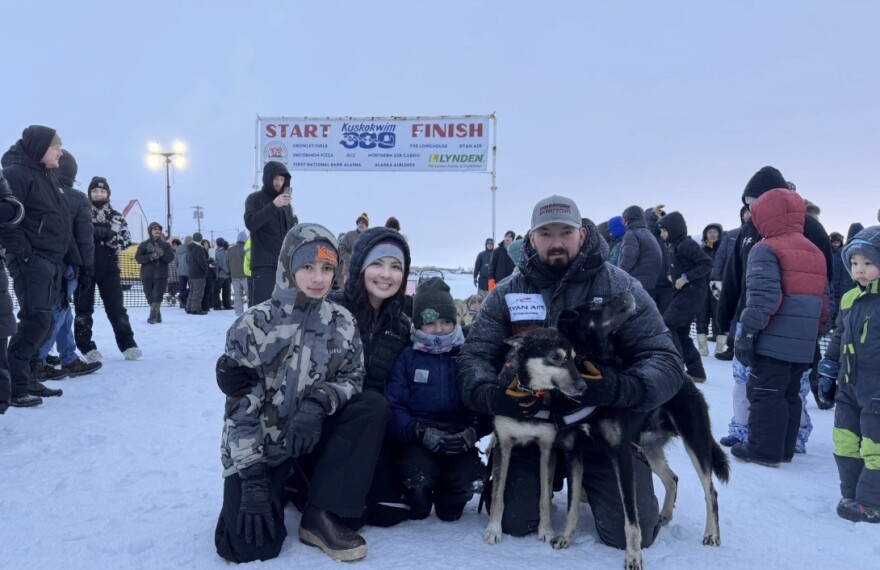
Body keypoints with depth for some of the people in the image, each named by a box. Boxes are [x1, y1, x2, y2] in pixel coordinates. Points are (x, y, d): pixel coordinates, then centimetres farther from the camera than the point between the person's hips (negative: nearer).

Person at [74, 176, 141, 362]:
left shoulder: (117, 217, 9)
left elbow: (126, 241, 2)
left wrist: (109, 236, -17)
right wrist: (98, 232, -19)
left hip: (108, 268, 1)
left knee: (116, 307, 1)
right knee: (84, 308, 3)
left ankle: (128, 345, 6)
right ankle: (86, 347, 11)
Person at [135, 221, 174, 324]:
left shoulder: (165, 245, 10)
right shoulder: (143, 244, 7)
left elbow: (171, 257, -1)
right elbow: (138, 257, -3)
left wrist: (161, 253, -19)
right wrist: (151, 257, -17)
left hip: (161, 276, -1)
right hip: (147, 275, 1)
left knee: (157, 296, -12)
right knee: (150, 297, 3)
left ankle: (153, 316, -14)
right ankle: (157, 316, 16)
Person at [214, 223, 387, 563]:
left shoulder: (341, 323, -4)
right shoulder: (253, 326, -14)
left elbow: (353, 379, -2)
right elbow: (239, 409, -14)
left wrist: (319, 402, -25)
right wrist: (253, 479, -20)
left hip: (311, 438, 4)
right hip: (259, 447, -3)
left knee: (373, 406, -22)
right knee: (249, 545, -20)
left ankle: (320, 515, -15)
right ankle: (281, 487, 14)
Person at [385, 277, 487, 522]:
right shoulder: (407, 357, 3)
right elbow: (392, 407, -6)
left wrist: (474, 431, -19)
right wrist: (420, 431, -21)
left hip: (460, 442, 1)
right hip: (418, 441, -1)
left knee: (468, 475, -27)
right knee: (418, 479, -29)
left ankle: (449, 505, 11)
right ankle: (417, 503, 11)